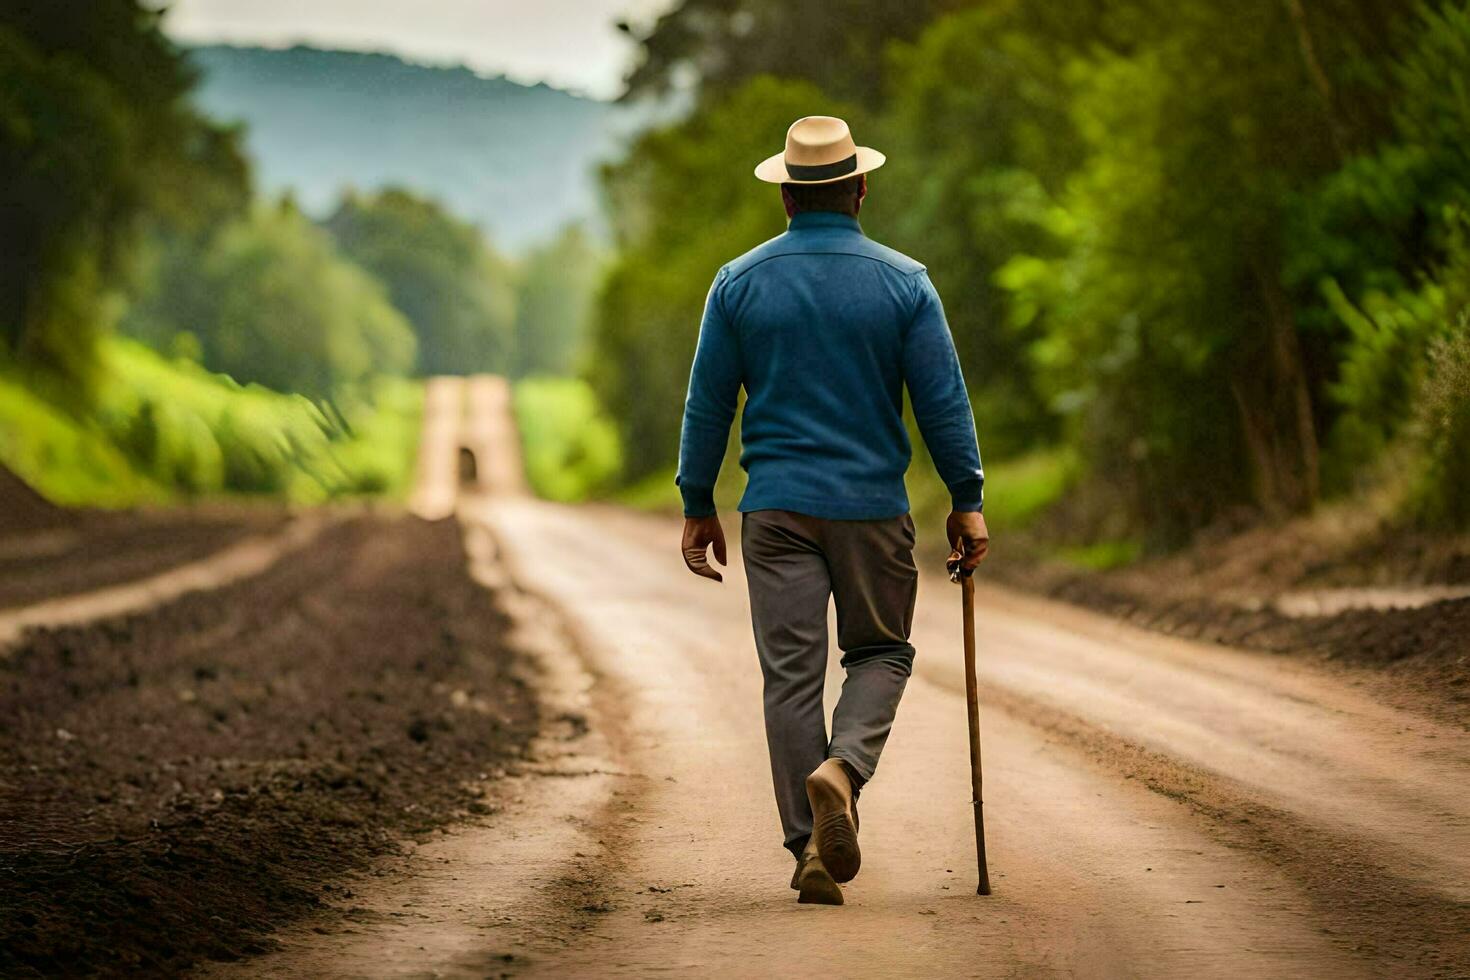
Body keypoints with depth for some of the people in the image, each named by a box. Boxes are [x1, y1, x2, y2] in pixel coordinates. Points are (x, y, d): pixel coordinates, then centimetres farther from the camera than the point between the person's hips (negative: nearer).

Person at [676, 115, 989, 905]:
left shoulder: (739, 283, 1)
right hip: (872, 505, -1)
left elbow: (707, 405, 4)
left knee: (790, 674, 4)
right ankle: (842, 769, -13)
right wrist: (968, 501, 6)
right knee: (880, 653, 15)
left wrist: (698, 507, 12)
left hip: (776, 508, 1)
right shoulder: (903, 283, -2)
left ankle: (812, 850, 1)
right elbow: (943, 402, -2)